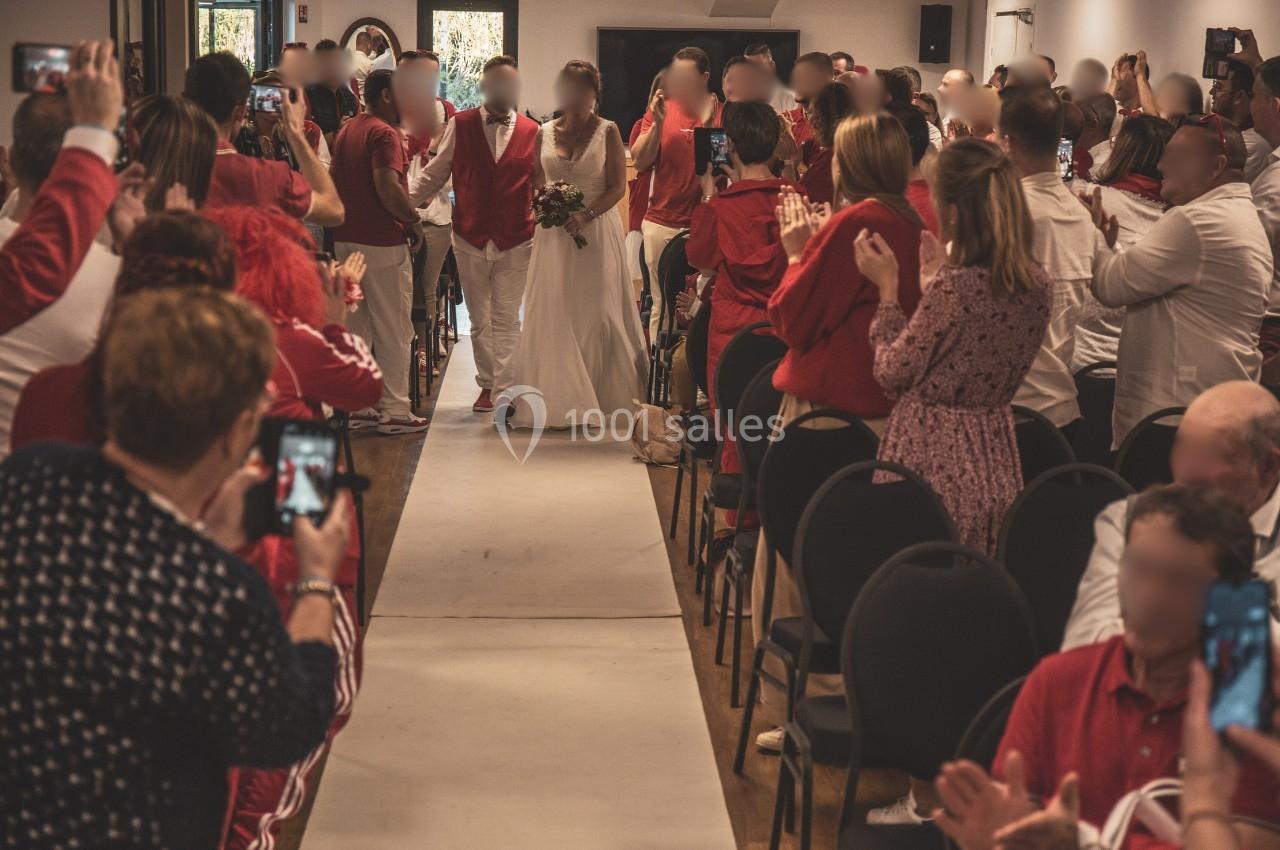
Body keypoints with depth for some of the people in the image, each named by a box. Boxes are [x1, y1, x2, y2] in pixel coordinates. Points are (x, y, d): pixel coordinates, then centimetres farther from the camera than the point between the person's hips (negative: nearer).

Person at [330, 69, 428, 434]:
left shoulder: (346, 131, 14)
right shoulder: (384, 133, -14)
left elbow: (336, 183, 19)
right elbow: (388, 190, -24)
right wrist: (414, 220, -12)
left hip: (346, 239, 9)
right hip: (382, 242, -9)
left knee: (356, 326, 13)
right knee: (392, 330, -1)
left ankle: (355, 407, 16)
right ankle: (394, 411, 2)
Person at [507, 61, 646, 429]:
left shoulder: (607, 131, 0)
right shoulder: (545, 133, 9)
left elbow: (617, 187, -5)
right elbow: (536, 181, 15)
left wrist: (586, 215, -18)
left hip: (596, 231, -2)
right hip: (553, 233, 3)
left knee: (596, 312, 1)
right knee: (552, 314, -1)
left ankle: (596, 397, 10)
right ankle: (558, 397, 6)